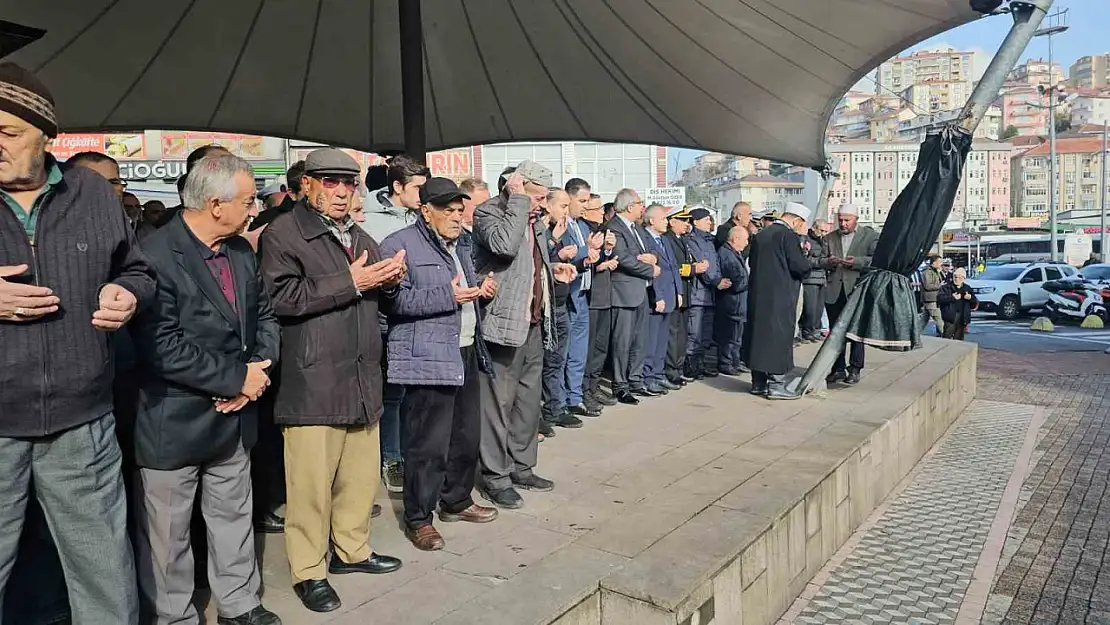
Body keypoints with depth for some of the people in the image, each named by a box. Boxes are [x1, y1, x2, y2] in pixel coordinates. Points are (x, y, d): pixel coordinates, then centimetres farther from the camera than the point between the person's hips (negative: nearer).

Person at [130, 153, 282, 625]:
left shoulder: (242, 251, 5)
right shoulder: (156, 256, -19)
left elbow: (265, 317, 12)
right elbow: (162, 347, -24)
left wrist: (257, 369, -6)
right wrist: (237, 378, -18)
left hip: (235, 415, 7)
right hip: (173, 423, -7)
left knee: (234, 518, 19)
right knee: (167, 534, 10)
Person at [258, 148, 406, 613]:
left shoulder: (359, 237, 20)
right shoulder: (282, 234, -4)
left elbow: (376, 294, 28)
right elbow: (282, 297, -18)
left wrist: (391, 278, 5)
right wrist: (349, 282, -18)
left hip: (362, 378, 7)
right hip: (312, 384, -7)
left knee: (361, 474, 13)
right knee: (312, 482, -1)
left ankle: (351, 549, 32)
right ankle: (308, 571, 16)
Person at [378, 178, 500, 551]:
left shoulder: (458, 246, 20)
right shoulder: (400, 245, -7)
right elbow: (394, 299, -19)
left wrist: (481, 290, 9)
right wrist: (447, 296, -22)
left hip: (466, 353, 9)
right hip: (428, 358, -9)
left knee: (468, 434, 16)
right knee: (429, 444, -4)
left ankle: (457, 500, 33)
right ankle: (418, 518, 11)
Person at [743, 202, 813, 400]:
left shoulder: (761, 234, 11)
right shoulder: (789, 236, -12)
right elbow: (801, 267, -17)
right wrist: (804, 255, 6)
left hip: (757, 295, 8)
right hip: (780, 297, -7)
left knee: (759, 333, 12)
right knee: (779, 337, -1)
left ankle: (759, 383, 19)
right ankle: (776, 384, 1)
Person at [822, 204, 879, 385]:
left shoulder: (870, 236, 3)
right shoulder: (829, 238, 15)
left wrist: (857, 261, -21)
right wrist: (828, 262, -9)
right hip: (834, 292, 4)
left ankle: (855, 369, 9)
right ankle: (838, 369, 14)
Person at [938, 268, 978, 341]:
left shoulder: (967, 288, 15)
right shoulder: (946, 287, 2)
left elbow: (974, 304, 16)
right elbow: (940, 298, -13)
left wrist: (970, 298, -5)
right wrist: (952, 297, -22)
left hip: (962, 317, 4)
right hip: (950, 315, -4)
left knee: (959, 338, 9)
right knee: (947, 336, -10)